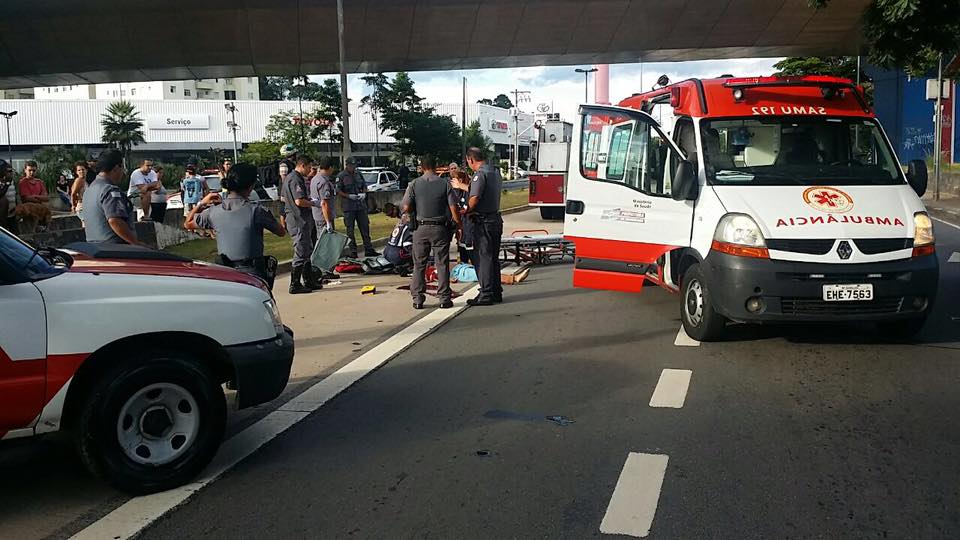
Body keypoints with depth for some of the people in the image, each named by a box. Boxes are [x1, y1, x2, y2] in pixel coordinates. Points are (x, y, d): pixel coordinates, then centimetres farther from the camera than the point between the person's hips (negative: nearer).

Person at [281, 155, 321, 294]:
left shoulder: (289, 178, 15)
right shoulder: (296, 180, -18)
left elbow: (283, 198, 24)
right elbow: (299, 201, -27)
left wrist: (307, 200, 21)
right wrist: (313, 203, -10)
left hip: (293, 218, 11)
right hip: (299, 221, -11)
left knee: (307, 251, 17)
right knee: (301, 253, -5)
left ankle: (309, 281, 24)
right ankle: (295, 285, -1)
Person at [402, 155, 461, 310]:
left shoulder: (414, 184, -2)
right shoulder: (445, 184, -3)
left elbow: (406, 208, -5)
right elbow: (453, 209, -6)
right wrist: (459, 225, 6)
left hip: (421, 227, 1)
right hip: (440, 228, -1)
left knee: (419, 264, 8)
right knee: (442, 264, 5)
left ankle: (417, 299, 8)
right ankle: (444, 298, 6)